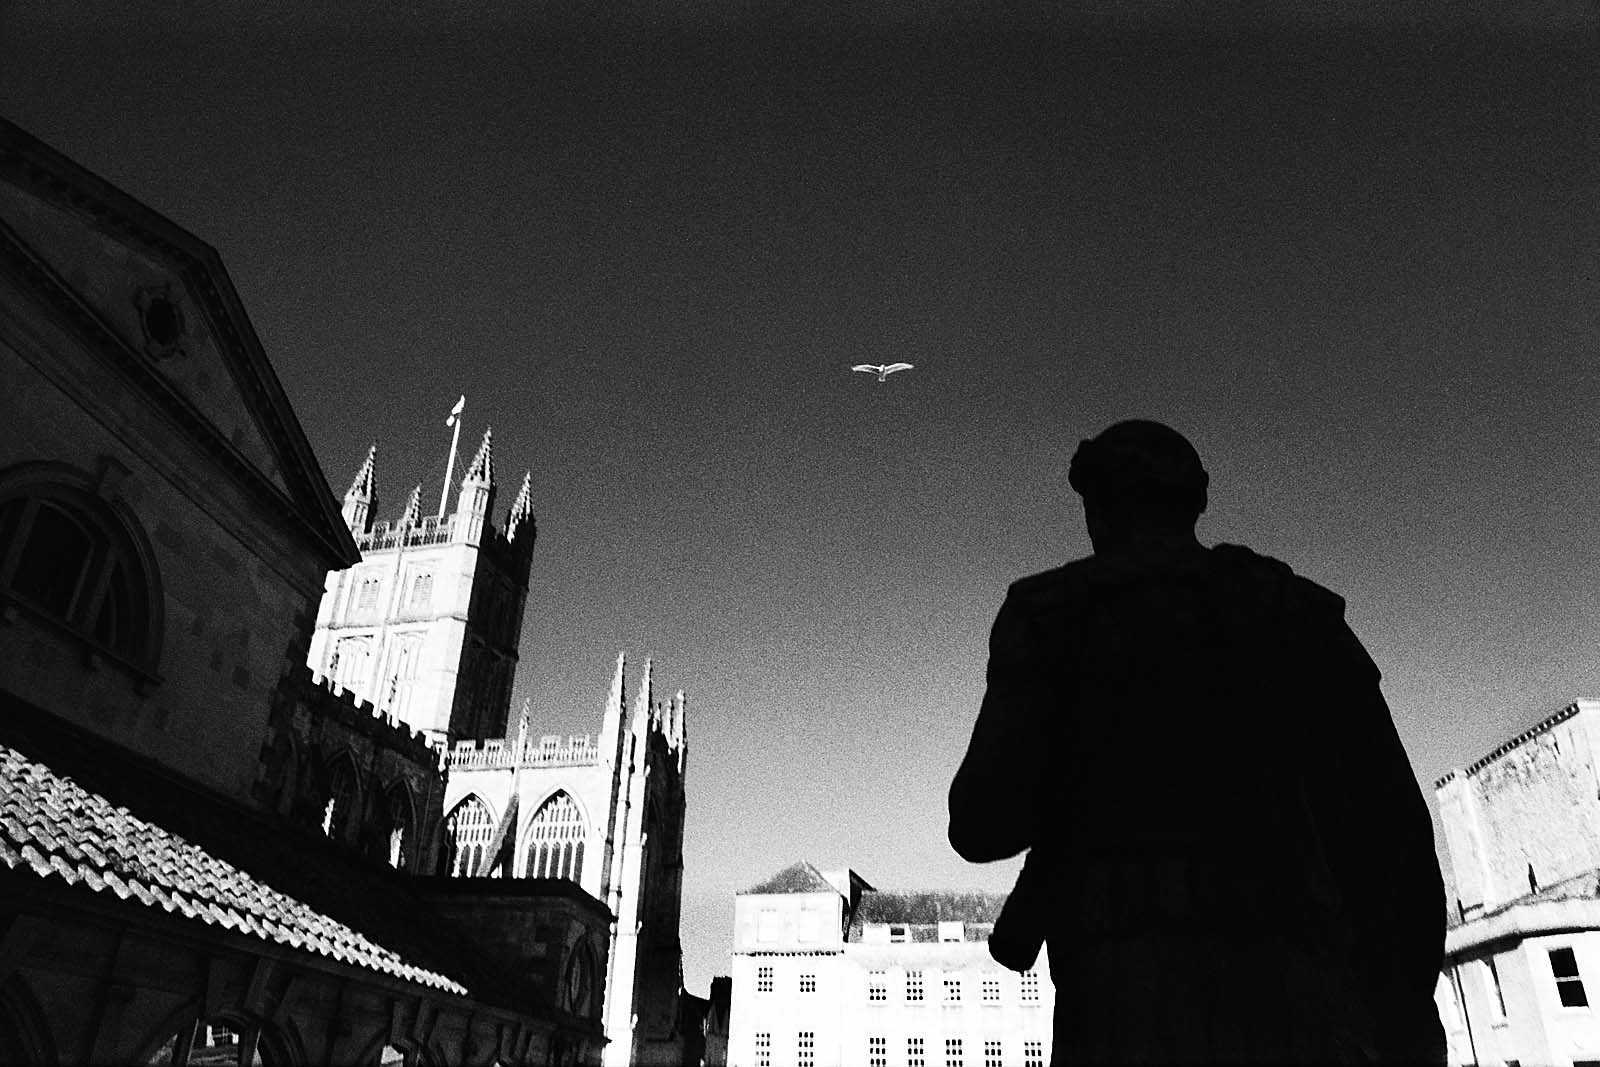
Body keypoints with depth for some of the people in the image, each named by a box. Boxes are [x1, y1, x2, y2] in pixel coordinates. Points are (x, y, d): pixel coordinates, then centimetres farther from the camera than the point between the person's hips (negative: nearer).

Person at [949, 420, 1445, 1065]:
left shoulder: (1051, 611, 7)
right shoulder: (1298, 607, 16)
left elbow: (985, 825, -1)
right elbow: (1394, 825, 8)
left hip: (1135, 994, -3)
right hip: (1307, 1001, 3)